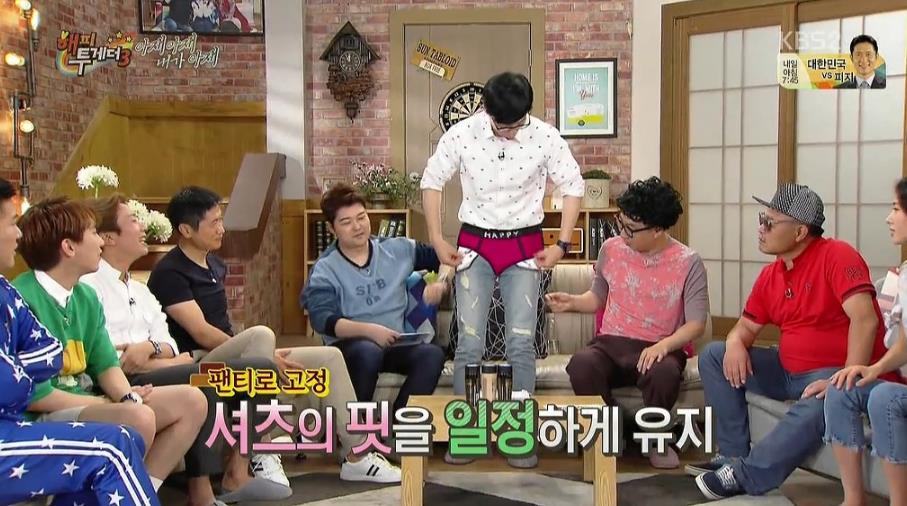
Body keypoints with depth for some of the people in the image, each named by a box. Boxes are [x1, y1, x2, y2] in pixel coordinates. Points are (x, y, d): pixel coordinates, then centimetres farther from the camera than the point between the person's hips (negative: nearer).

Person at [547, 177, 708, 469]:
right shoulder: (611, 250, 4)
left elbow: (696, 324, -8)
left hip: (660, 349, -2)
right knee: (580, 365, -33)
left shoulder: (688, 263, -6)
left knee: (664, 373, -39)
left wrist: (664, 345, -26)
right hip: (611, 344, 2)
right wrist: (571, 302, 0)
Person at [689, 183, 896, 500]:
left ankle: (746, 475, -28)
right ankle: (734, 454, -1)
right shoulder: (769, 276, 7)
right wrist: (735, 344, -11)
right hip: (787, 372, 8)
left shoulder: (836, 256, -16)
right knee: (713, 357, 3)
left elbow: (865, 319, -25)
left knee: (819, 408, -40)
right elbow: (746, 326, 14)